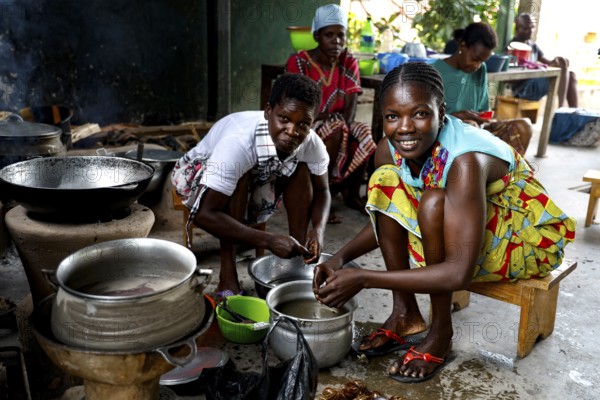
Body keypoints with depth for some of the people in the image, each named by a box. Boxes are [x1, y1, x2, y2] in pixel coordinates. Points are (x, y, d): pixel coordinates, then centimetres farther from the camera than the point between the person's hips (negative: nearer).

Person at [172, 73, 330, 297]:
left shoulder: (312, 144, -25)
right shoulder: (238, 143, -42)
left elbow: (321, 190, -8)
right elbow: (204, 214, -43)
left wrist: (318, 229, -29)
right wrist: (269, 241, -46)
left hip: (258, 179, 5)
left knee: (301, 169, -17)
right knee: (240, 177, -35)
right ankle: (227, 278, -26)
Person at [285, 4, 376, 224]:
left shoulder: (348, 63, -1)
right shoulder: (298, 63, -13)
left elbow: (350, 113, -9)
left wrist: (342, 123, -29)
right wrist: (326, 119, -25)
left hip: (337, 129, 4)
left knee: (364, 133, -26)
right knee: (337, 129, -34)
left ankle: (351, 193, -5)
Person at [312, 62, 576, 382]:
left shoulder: (466, 159, -35)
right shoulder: (389, 149, -14)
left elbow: (459, 273, -39)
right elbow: (385, 219, 1)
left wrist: (363, 279, -38)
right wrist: (340, 258, -18)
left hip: (527, 238, -6)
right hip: (457, 229, 7)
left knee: (434, 200, -33)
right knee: (385, 179, -12)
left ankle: (440, 335, -15)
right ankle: (405, 313, -5)